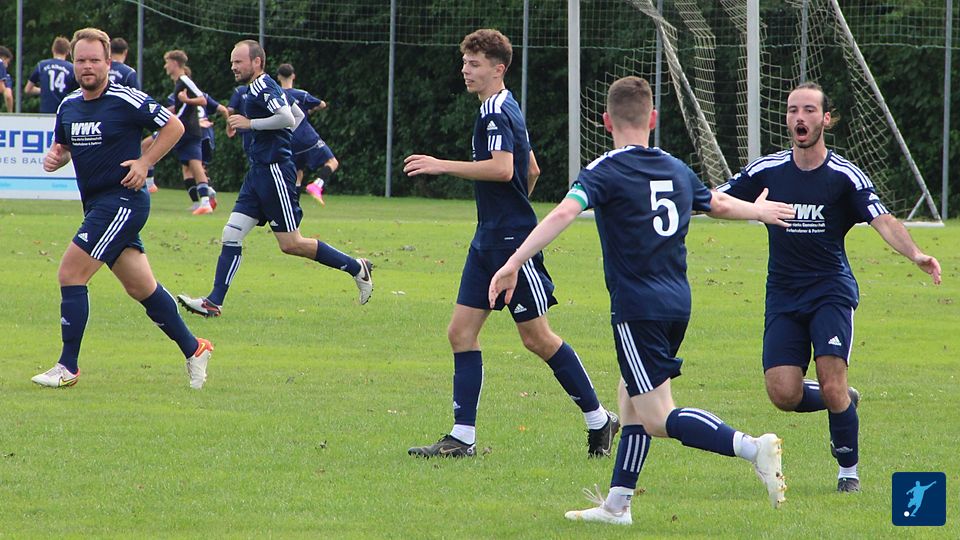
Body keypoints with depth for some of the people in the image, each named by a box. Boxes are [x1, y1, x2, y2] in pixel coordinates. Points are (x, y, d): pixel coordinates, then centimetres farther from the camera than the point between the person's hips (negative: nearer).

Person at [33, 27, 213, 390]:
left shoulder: (127, 100, -11)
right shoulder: (68, 106, 9)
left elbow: (174, 127, -3)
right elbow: (64, 147, 23)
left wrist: (144, 162, -12)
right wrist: (54, 158, -1)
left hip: (122, 200, -8)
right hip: (97, 205, 8)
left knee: (70, 275, -13)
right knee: (141, 288, 12)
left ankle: (68, 367, -7)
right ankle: (193, 349, 24)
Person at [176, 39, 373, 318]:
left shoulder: (261, 87, -13)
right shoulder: (254, 89, 18)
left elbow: (288, 119, -26)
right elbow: (298, 115, 28)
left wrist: (250, 124, -18)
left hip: (274, 170, -10)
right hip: (259, 172, 10)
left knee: (291, 244, -7)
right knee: (231, 235, 2)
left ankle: (356, 268, 4)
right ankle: (214, 302, -1)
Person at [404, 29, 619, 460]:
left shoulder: (496, 113, -15)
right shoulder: (504, 109, 16)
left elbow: (503, 168, -31)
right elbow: (531, 170, 26)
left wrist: (442, 166, -28)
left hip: (512, 242, -10)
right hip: (490, 241, 10)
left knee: (537, 338, -3)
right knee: (461, 332, 3)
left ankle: (598, 420, 9)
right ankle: (462, 437, 1)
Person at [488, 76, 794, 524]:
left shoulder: (606, 171, -9)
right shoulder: (677, 171, 12)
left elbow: (565, 212, -25)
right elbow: (719, 204, 30)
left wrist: (514, 262, -30)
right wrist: (758, 211, 52)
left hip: (638, 309, -7)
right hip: (677, 303, 7)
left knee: (657, 417, -8)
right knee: (631, 399, 19)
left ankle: (751, 447, -25)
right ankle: (616, 504, 20)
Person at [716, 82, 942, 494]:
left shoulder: (845, 176, -6)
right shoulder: (768, 171, 2)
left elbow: (884, 222, -15)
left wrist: (915, 254, -33)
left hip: (831, 290, -3)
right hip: (783, 295, 3)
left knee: (832, 383, -17)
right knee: (783, 393, -10)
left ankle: (848, 470, 6)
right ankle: (844, 400, 23)